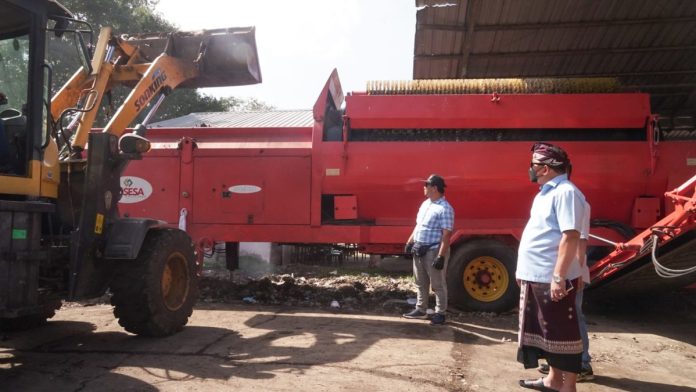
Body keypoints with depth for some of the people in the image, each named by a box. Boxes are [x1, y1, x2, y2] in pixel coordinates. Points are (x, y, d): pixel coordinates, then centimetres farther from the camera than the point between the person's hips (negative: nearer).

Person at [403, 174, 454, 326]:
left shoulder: (445, 208, -17)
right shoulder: (425, 204, 12)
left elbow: (446, 234, -21)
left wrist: (441, 256, -25)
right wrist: (410, 242, 17)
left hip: (434, 251, -9)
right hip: (419, 249, 9)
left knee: (438, 285, 3)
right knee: (421, 283, 17)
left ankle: (440, 313, 14)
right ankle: (420, 310, 29)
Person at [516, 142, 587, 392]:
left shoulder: (565, 192, -16)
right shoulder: (546, 193, 15)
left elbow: (571, 236, -24)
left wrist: (559, 277, -27)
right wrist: (524, 269, 22)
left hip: (553, 280, -10)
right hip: (535, 277, 10)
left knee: (562, 333, 0)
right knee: (547, 331, 18)